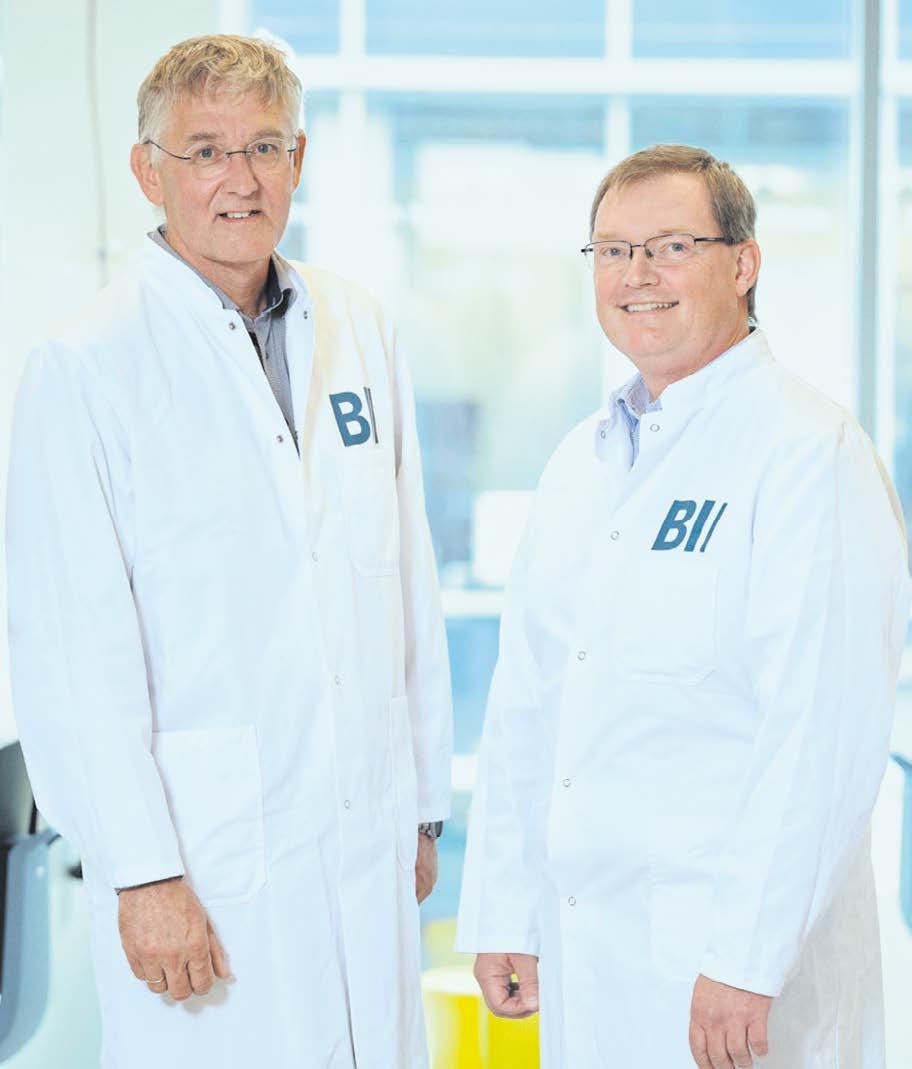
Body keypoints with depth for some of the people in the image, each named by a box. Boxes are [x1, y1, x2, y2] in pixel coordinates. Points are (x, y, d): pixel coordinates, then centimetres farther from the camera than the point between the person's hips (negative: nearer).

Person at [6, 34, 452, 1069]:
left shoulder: (359, 331, 10)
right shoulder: (86, 367, -8)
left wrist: (422, 802, 14)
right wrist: (143, 875, -14)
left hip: (369, 844, 5)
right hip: (206, 860, -5)